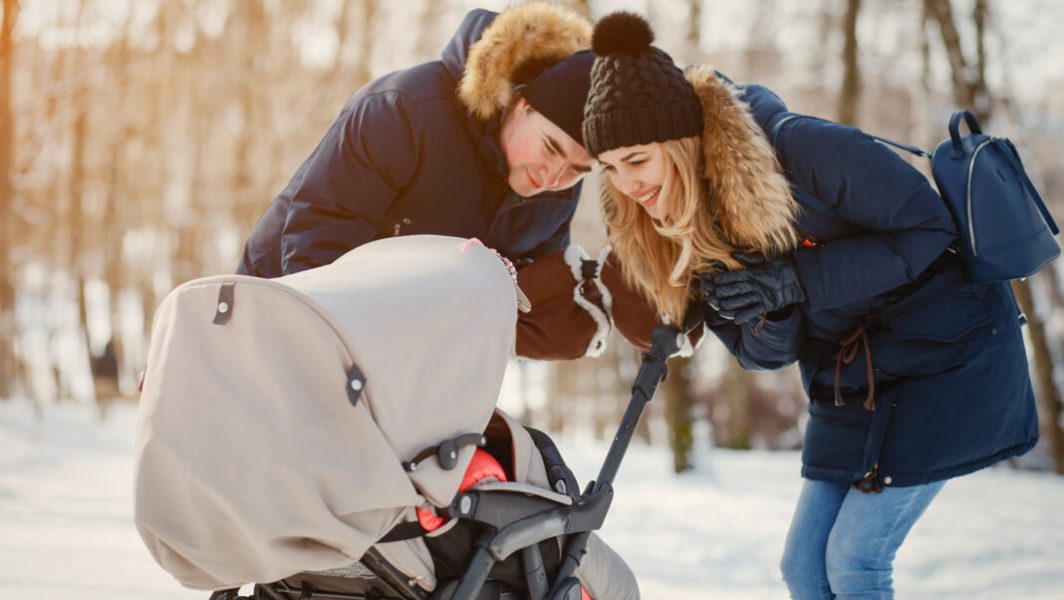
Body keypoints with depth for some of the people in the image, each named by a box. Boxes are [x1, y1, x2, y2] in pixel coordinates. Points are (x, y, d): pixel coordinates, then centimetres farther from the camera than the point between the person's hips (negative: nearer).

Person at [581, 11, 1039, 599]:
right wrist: (766, 316, -27)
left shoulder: (804, 149, -28)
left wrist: (796, 282, -30)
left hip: (948, 350, -7)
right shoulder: (682, 226, -6)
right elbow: (765, 352, -2)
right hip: (851, 377, 7)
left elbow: (929, 227, -22)